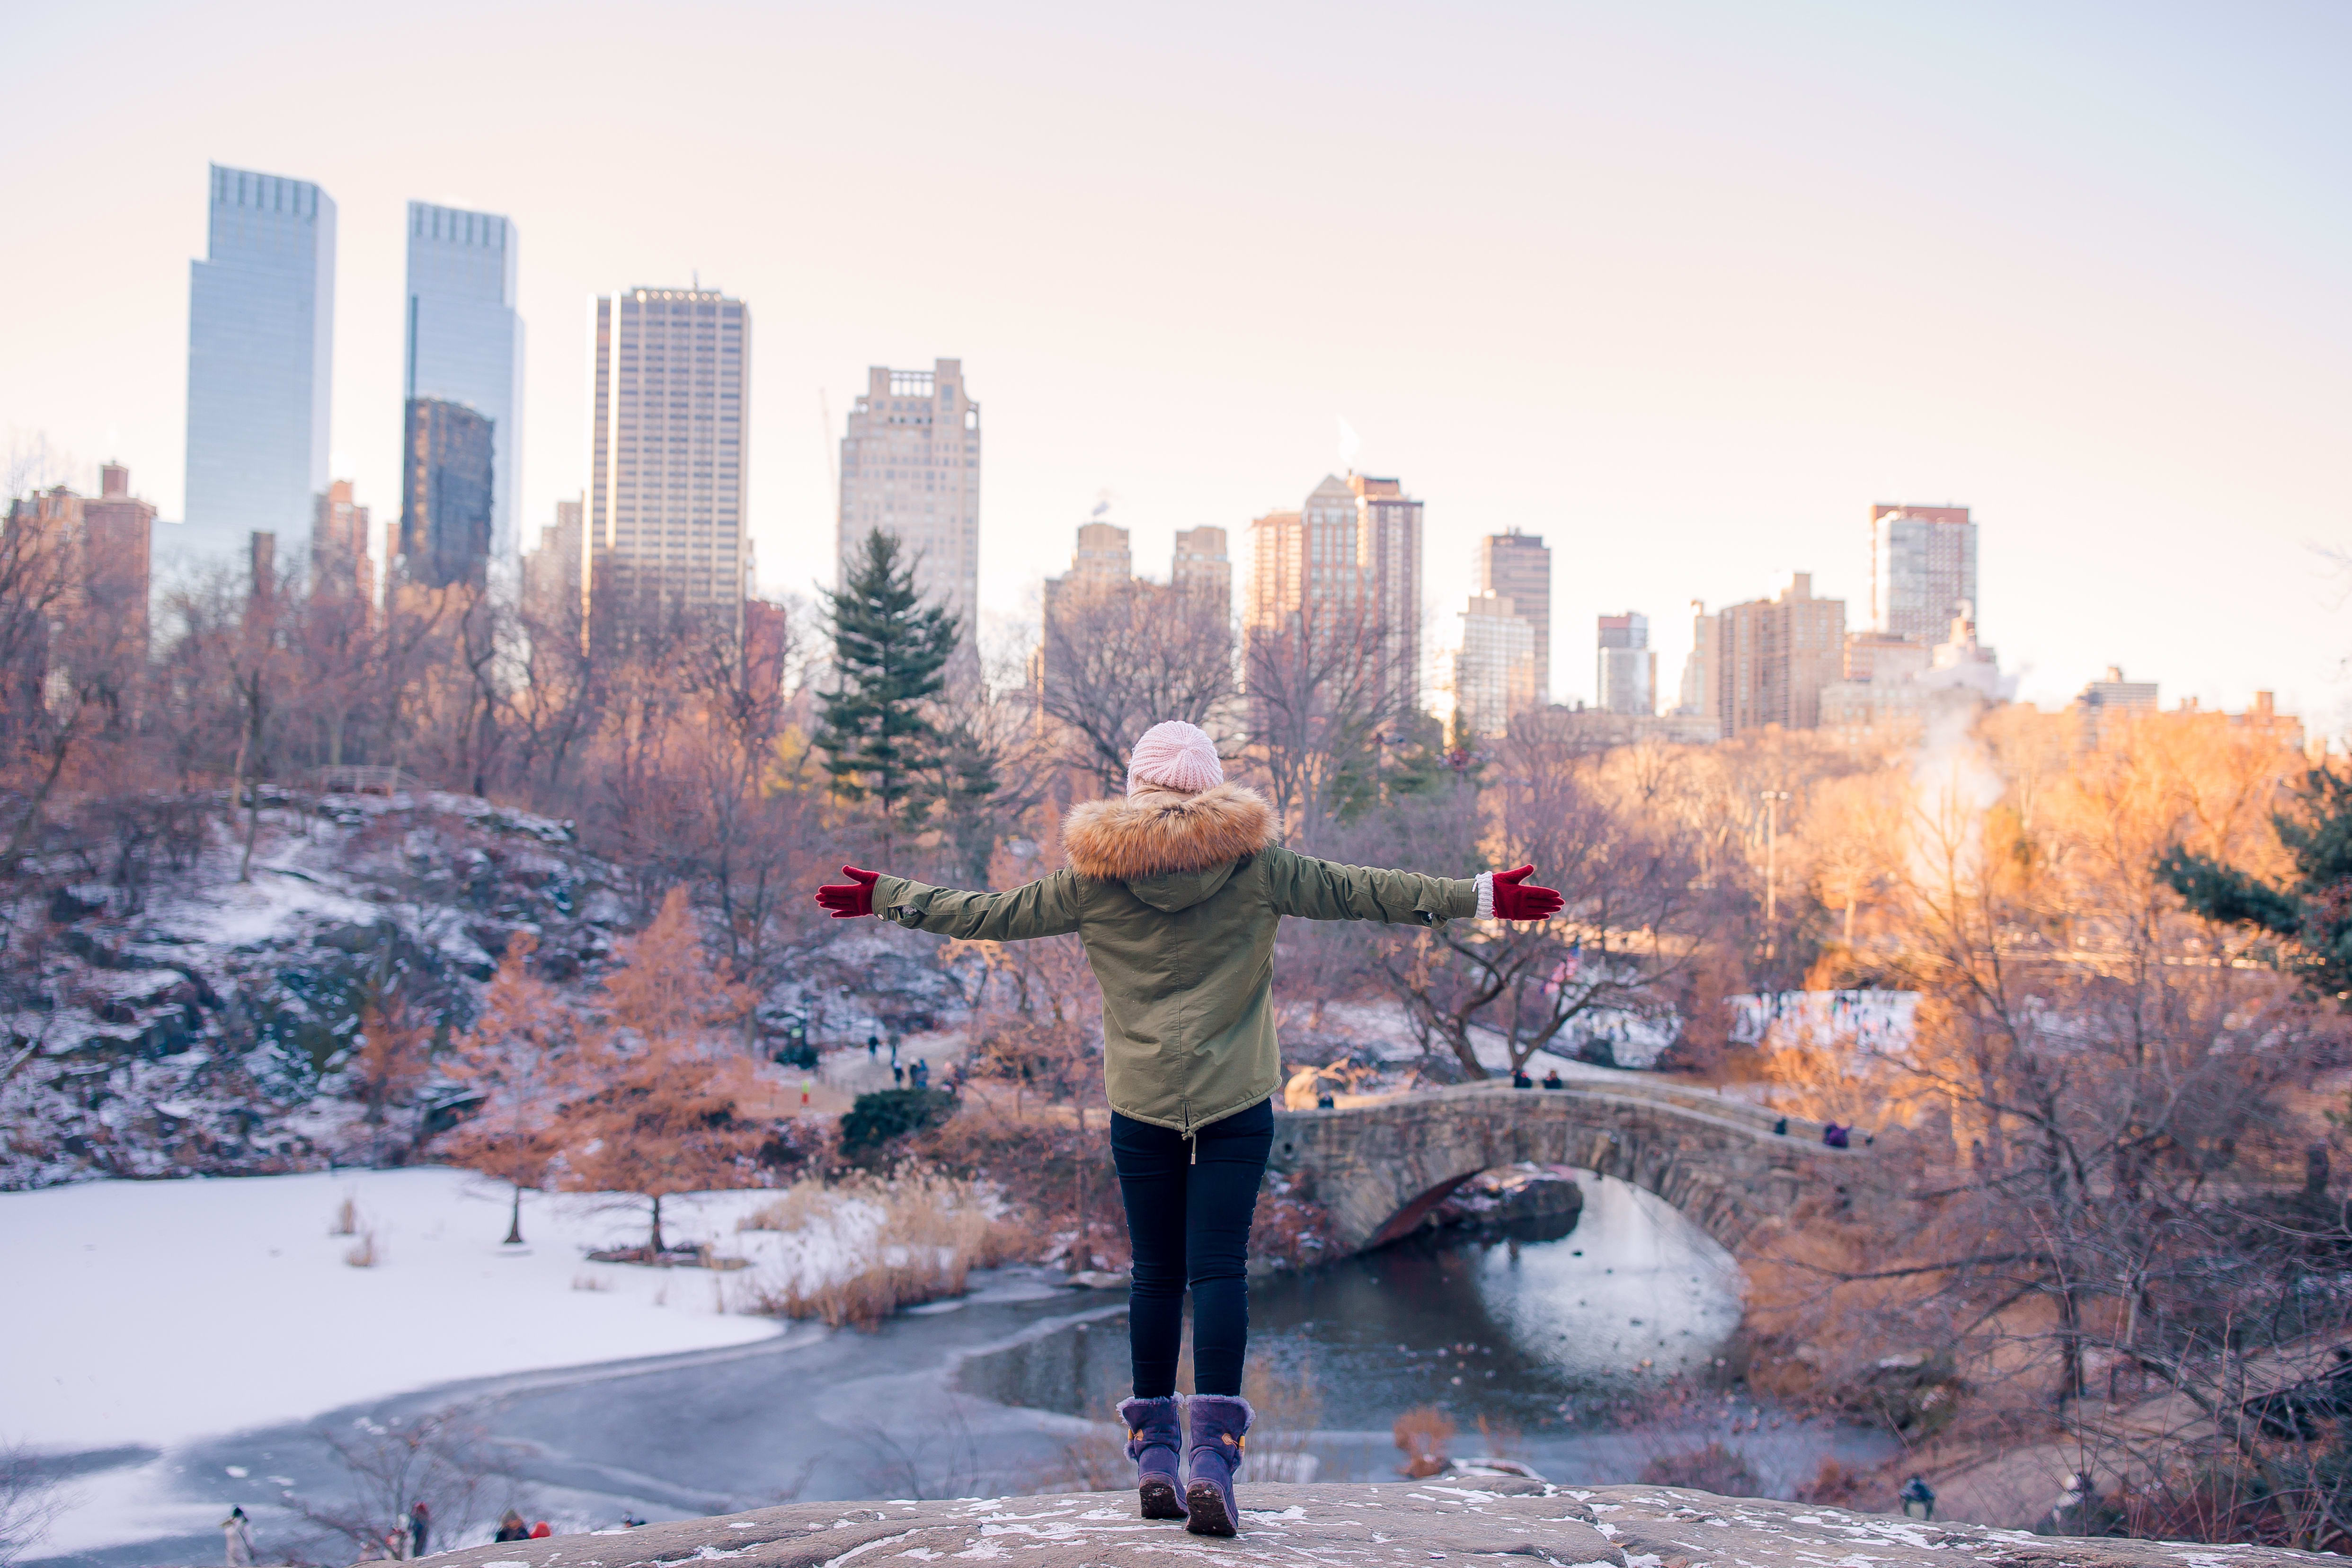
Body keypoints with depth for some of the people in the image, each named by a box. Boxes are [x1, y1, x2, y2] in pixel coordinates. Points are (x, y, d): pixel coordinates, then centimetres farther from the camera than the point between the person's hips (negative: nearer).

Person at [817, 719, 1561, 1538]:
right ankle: (1212, 1451, -13)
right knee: (1220, 1269, -3)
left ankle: (1154, 1452, 15)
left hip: (1140, 1104, 1)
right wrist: (1483, 896, 3)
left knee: (1154, 1274, 10)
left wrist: (885, 897, 21)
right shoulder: (1255, 866, -2)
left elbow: (994, 913, 8)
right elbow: (1358, 891, -1)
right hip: (1237, 1103, -1)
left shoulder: (1096, 874, 1)